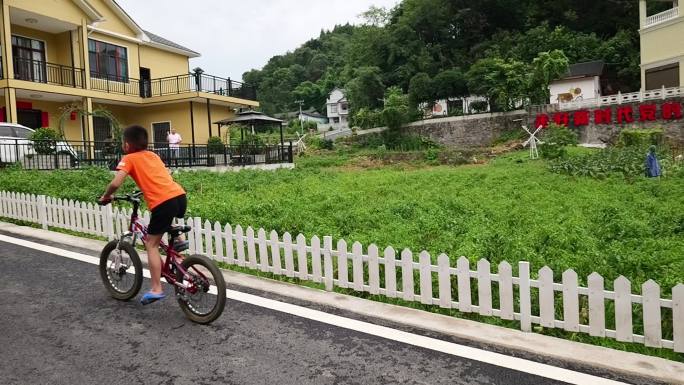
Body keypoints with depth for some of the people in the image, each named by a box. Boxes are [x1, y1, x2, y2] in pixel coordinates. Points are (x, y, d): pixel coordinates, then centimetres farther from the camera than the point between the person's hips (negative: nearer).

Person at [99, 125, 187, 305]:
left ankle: (156, 290, 7)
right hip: (180, 196, 6)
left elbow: (116, 183, -3)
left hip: (164, 202, -6)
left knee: (151, 245, 7)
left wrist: (106, 197, 14)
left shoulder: (129, 158, 8)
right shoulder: (153, 155, 26)